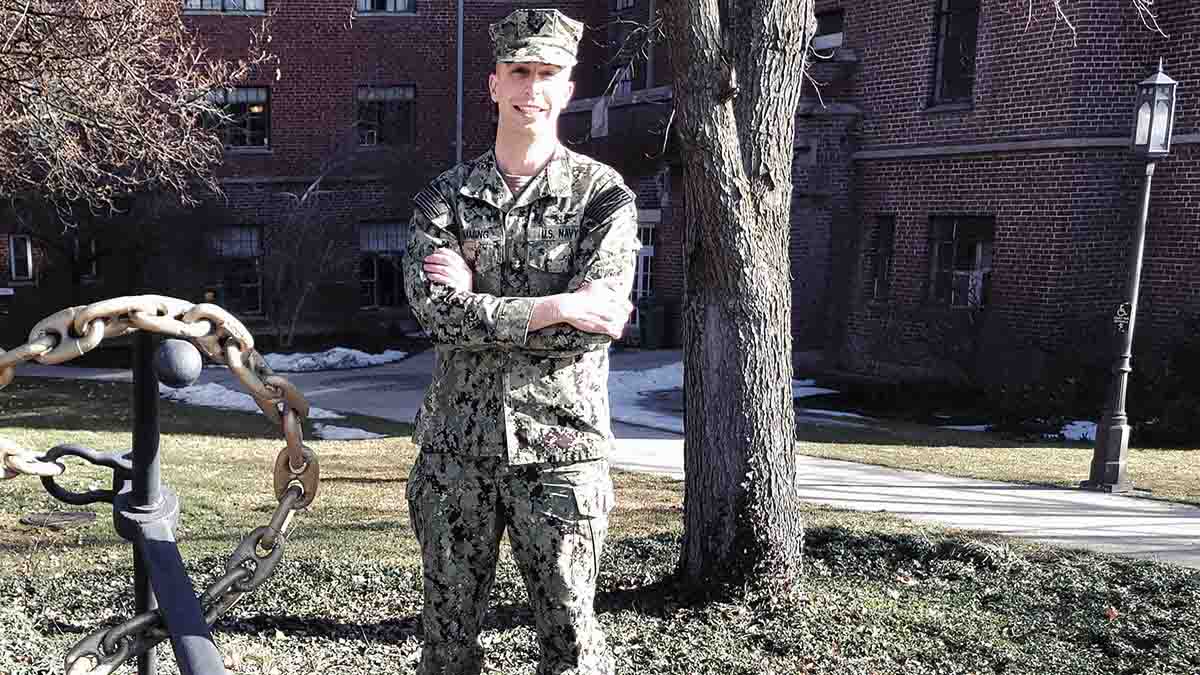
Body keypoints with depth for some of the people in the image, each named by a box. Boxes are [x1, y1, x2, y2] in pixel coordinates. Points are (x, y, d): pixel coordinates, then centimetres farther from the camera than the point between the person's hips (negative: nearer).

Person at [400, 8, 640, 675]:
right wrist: (554, 307, -17)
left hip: (559, 447, -2)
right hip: (455, 446, 3)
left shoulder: (603, 193, -1)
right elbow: (435, 311, -10)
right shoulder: (445, 195, 6)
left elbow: (598, 323, -14)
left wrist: (477, 303, -10)